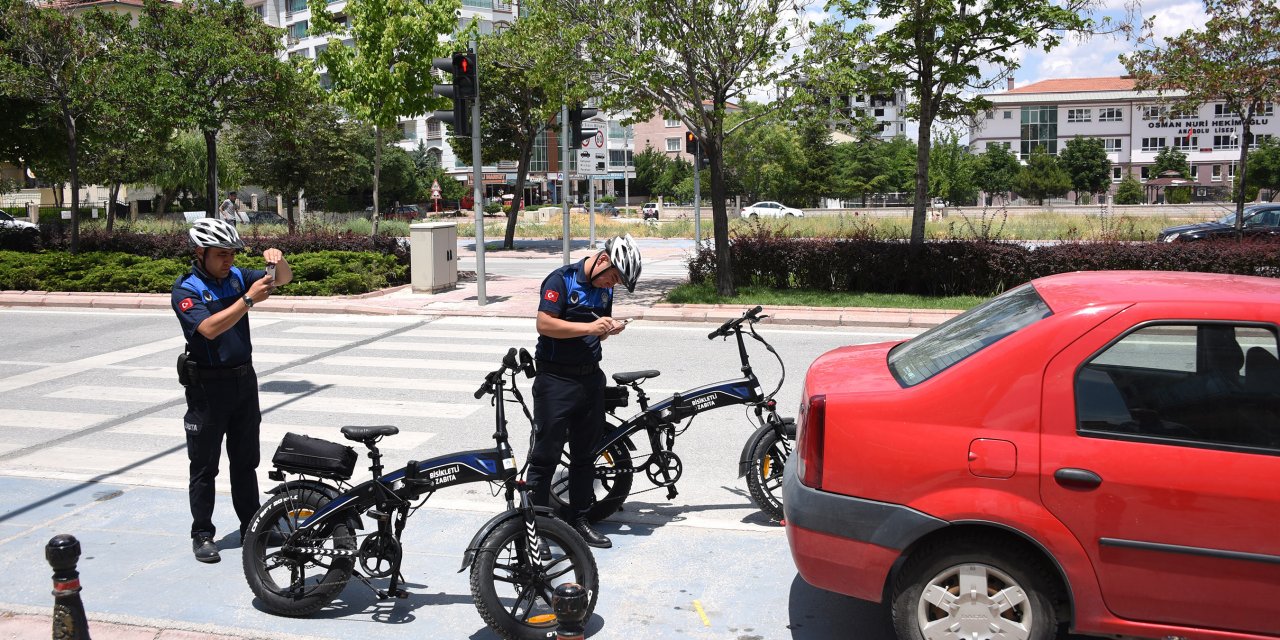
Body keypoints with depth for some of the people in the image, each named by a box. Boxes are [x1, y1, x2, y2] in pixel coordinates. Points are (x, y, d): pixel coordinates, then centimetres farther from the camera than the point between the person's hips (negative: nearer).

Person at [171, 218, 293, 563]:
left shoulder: (237, 276, 5)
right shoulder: (186, 288, -11)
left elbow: (284, 278, 5)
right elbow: (209, 328, -25)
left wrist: (278, 260, -17)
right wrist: (248, 299, -30)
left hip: (244, 379, 5)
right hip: (207, 384, -5)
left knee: (245, 460, 13)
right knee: (204, 465, 5)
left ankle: (250, 526, 23)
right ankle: (202, 533, 15)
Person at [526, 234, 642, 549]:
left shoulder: (604, 288, 10)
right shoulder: (561, 279, -11)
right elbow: (544, 324, -19)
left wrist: (609, 329, -3)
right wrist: (589, 326, -25)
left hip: (590, 378, 7)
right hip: (556, 379, -7)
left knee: (585, 453, 13)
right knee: (546, 455, -2)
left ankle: (579, 519, 25)